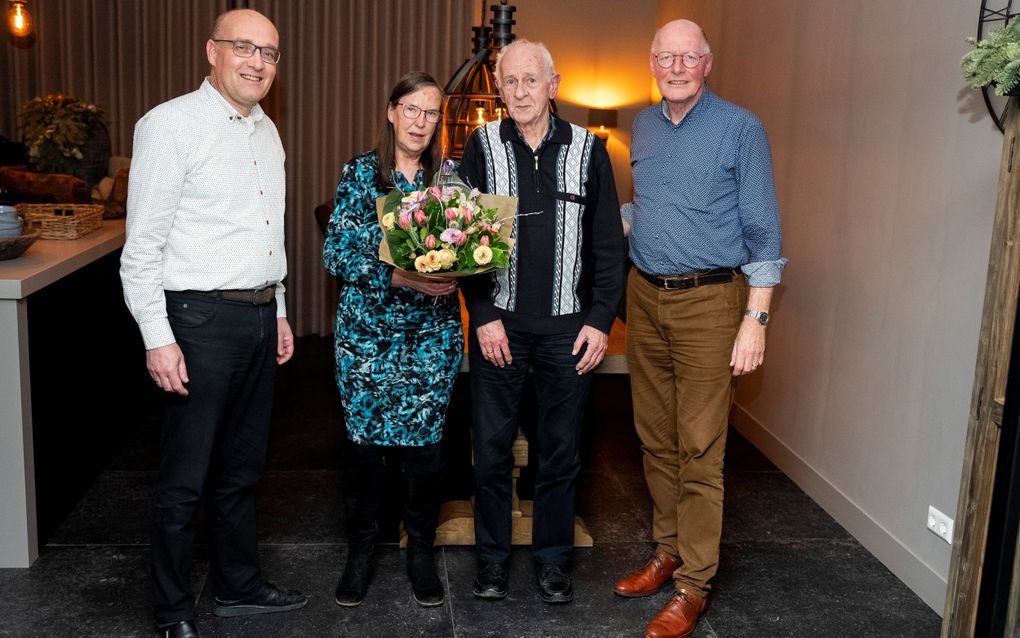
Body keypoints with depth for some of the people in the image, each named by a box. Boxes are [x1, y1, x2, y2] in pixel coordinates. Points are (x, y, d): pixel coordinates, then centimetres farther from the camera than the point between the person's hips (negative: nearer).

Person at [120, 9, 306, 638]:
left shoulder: (267, 130, 14)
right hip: (202, 318, -7)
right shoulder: (172, 124, -10)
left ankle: (239, 585, 32)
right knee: (186, 479, 1)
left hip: (259, 315, 7)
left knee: (243, 467, 17)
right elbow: (142, 244, -13)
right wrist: (158, 338, -16)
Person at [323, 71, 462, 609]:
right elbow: (335, 252, -7)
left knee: (425, 442, 4)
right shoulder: (359, 173, 0)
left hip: (432, 334, 1)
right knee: (363, 441, 5)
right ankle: (361, 549, 24)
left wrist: (452, 272, -14)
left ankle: (421, 548, 24)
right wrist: (398, 276, -19)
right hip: (366, 332, -1)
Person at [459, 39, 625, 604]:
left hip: (568, 326, 1)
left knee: (561, 450, 8)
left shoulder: (587, 150, 3)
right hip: (499, 323, 0)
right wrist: (482, 315, -7)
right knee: (491, 447, 5)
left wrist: (600, 320, -3)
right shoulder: (482, 147, 2)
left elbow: (609, 244, 4)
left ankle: (553, 558, 24)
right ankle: (492, 557, 21)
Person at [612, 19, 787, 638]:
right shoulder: (643, 126, 10)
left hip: (708, 301, -5)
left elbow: (763, 230, -7)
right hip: (645, 297, 6)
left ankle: (694, 583, 8)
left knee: (699, 449, -3)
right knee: (656, 439, 13)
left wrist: (755, 319, -13)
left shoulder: (741, 128, -6)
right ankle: (668, 551, 28)